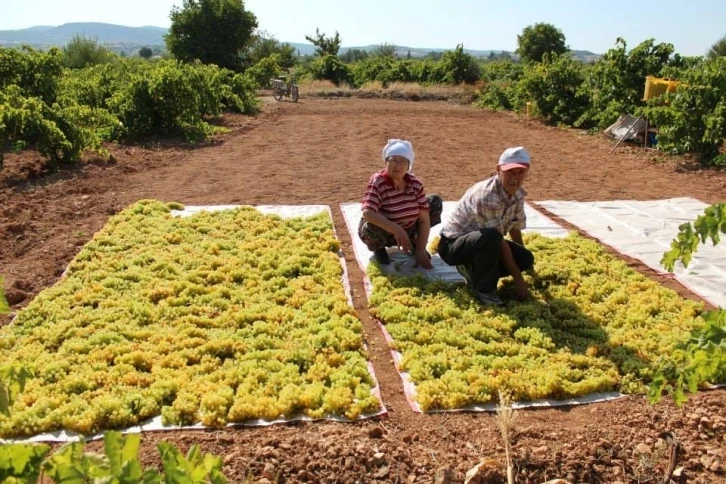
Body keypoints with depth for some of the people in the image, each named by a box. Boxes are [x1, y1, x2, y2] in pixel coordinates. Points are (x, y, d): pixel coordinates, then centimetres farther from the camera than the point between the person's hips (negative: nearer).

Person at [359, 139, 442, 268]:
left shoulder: (415, 183, -12)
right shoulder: (377, 182, -25)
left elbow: (424, 218, -12)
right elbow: (368, 213, -38)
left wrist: (420, 251, -18)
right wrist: (396, 230, -45)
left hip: (407, 230, 4)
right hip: (382, 232, -4)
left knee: (435, 202, -6)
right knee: (370, 228, -40)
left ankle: (414, 242, 12)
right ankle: (377, 247, 0)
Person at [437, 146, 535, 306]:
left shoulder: (518, 194, -4)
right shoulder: (486, 196, -30)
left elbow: (515, 230, 10)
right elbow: (498, 240, -27)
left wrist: (527, 264, 18)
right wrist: (518, 279, -21)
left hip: (481, 242, 8)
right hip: (453, 244, -8)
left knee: (526, 259, -7)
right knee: (490, 238, -38)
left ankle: (475, 270, 7)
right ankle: (484, 288, -15)